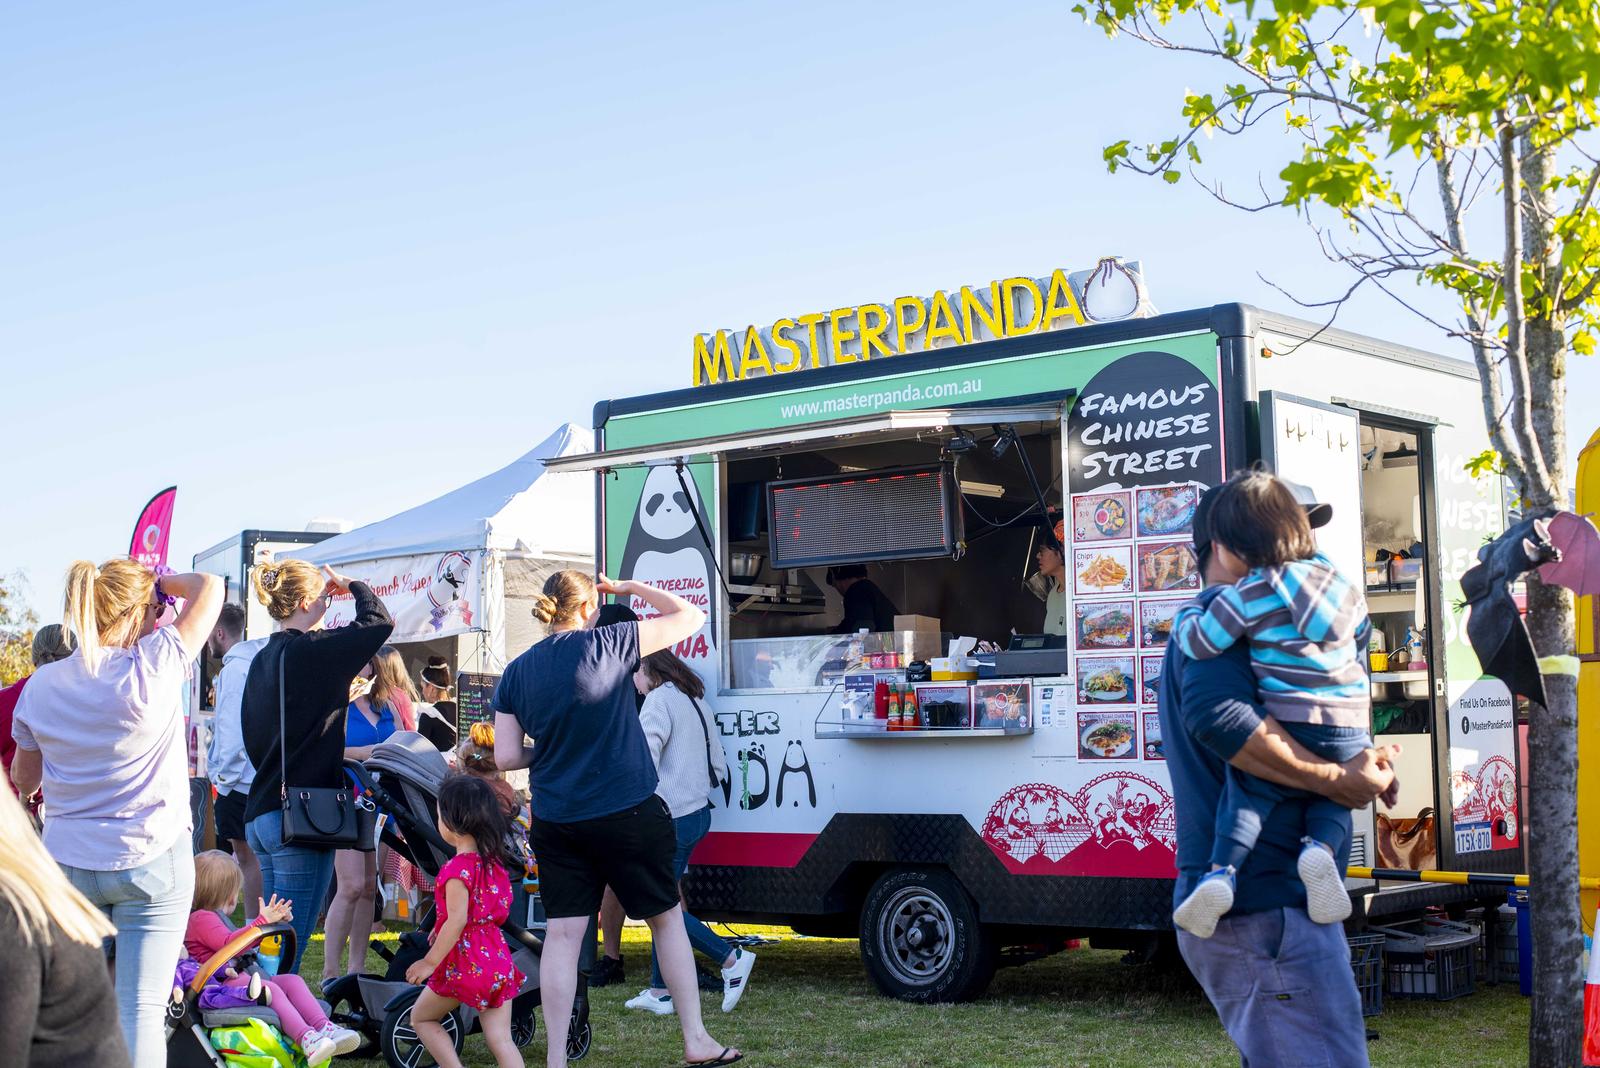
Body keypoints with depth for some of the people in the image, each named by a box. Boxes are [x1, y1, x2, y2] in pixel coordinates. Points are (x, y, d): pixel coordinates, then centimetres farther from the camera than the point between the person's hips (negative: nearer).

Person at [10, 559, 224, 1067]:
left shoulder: (42, 685, -1)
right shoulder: (154, 666, -14)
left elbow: (24, 780, 14)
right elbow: (210, 587, -1)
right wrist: (159, 581, 13)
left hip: (67, 861, 4)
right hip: (152, 860, -4)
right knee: (142, 1009, -2)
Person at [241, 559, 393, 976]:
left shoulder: (262, 660, 13)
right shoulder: (311, 651, -13)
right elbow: (379, 622, -13)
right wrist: (352, 586, 6)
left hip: (261, 814, 9)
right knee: (289, 946, -6)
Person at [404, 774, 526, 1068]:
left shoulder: (457, 868, -17)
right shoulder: (495, 862, 7)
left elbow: (456, 921, -21)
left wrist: (430, 962, -13)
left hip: (463, 962, -7)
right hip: (498, 960, 7)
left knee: (421, 1017, 17)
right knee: (501, 1039, 3)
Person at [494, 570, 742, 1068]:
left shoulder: (516, 673, 4)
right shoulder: (609, 643, -7)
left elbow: (505, 757, 3)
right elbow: (690, 616, 1)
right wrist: (633, 589, 12)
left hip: (555, 822, 3)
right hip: (628, 815, -3)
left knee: (562, 934, 6)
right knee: (667, 919, 12)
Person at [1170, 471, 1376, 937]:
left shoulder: (1245, 596, -7)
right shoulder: (1338, 580, 13)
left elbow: (1198, 643, -4)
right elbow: (1361, 631, 28)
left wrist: (1185, 616, 17)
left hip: (1287, 724, -4)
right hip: (1349, 728, 5)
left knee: (1245, 793, 9)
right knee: (1332, 799, 23)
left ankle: (1221, 871, -12)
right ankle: (1321, 848, -8)